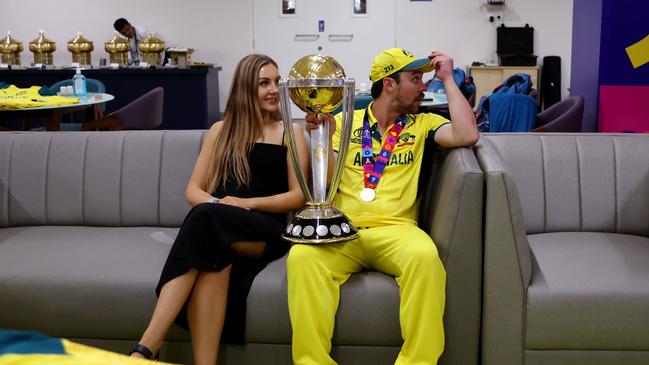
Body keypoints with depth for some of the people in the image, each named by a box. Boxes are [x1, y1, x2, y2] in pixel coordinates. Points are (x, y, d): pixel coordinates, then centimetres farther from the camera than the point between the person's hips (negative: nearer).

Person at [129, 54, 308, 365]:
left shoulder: (291, 132, 14)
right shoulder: (221, 130, 21)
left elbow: (298, 196, 4)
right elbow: (193, 190, 15)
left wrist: (247, 203, -11)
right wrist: (216, 204, -10)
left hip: (267, 231, -2)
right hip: (217, 228, 2)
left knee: (204, 220, -36)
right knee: (215, 260, -38)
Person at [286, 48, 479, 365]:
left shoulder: (421, 124, 17)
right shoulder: (344, 122, 17)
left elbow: (468, 136, -3)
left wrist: (448, 79, 7)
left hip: (395, 230, 0)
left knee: (425, 256, -35)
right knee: (301, 257, -32)